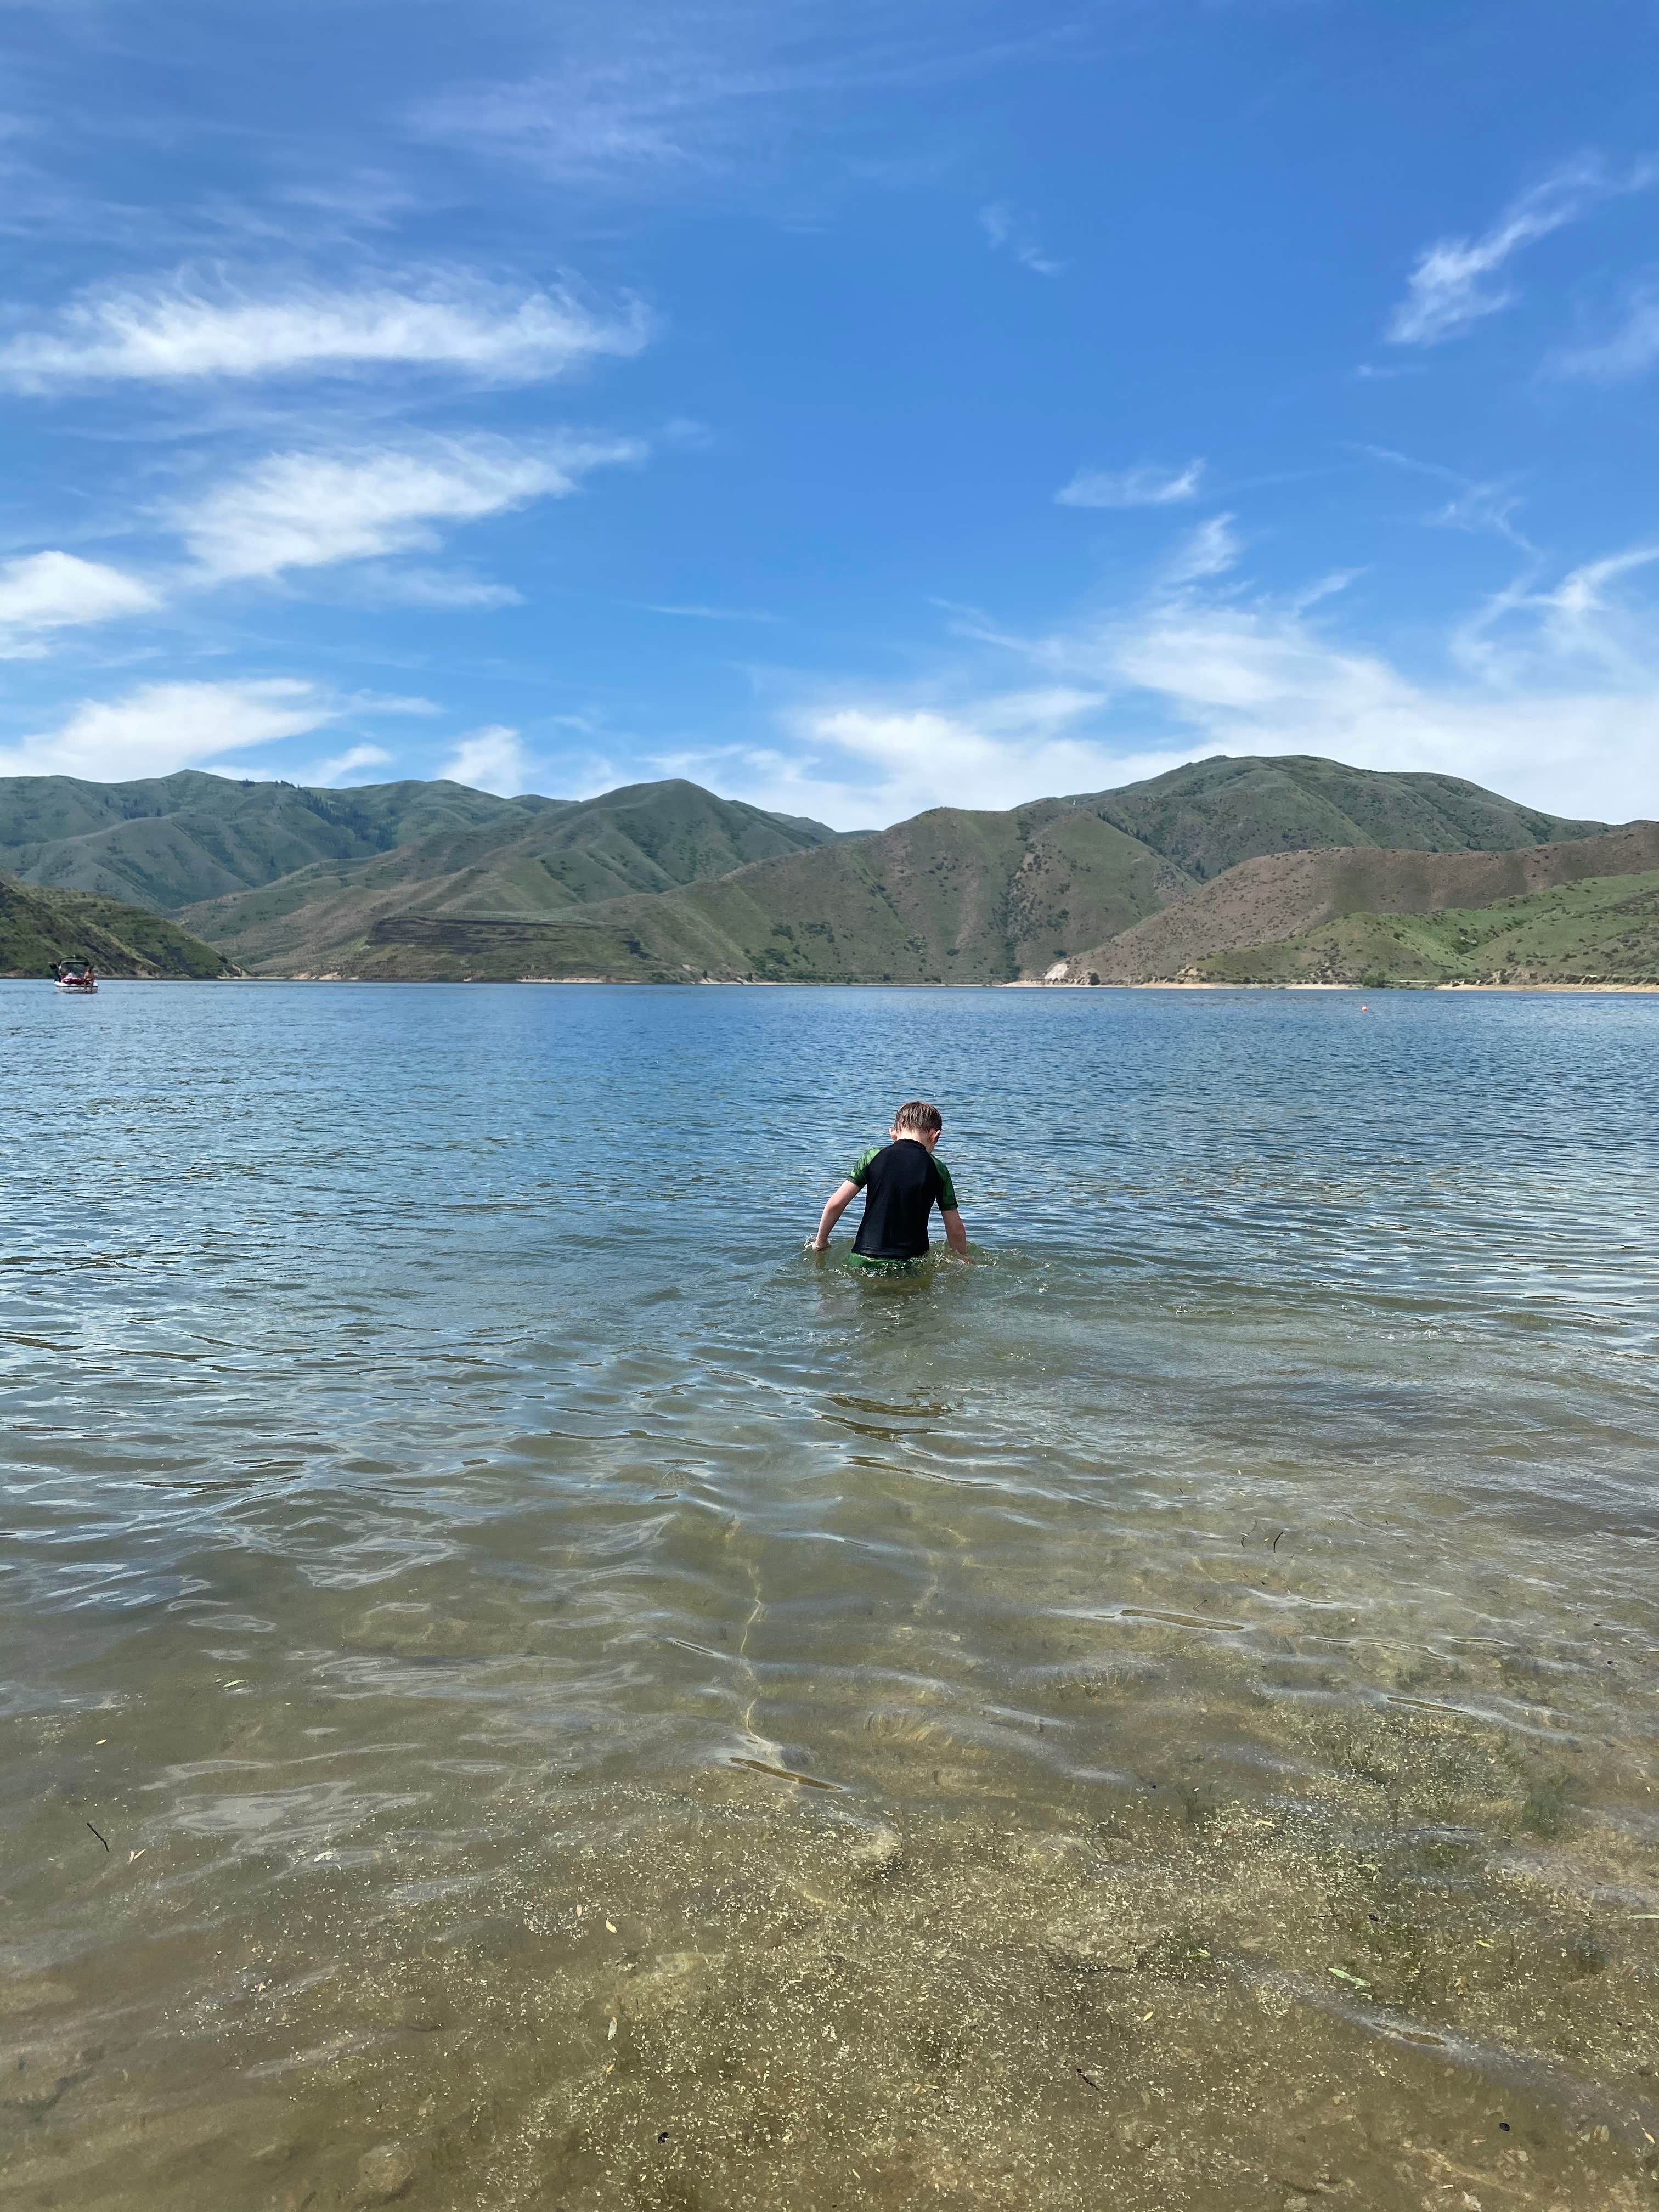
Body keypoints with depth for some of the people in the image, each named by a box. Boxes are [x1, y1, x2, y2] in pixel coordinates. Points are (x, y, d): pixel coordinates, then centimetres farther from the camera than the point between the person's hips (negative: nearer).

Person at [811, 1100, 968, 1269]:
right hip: (911, 1262, -1)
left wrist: (821, 1241, 15)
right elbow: (956, 1229, 7)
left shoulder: (872, 1157, 5)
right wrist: (963, 1261, 24)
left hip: (865, 1258, 1)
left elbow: (836, 1204, 1)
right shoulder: (938, 1169, 4)